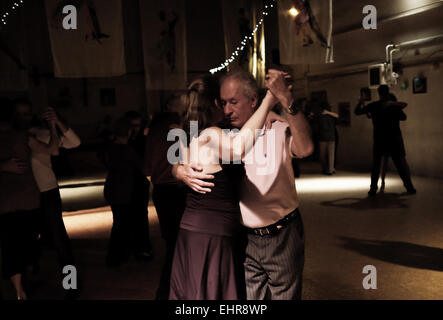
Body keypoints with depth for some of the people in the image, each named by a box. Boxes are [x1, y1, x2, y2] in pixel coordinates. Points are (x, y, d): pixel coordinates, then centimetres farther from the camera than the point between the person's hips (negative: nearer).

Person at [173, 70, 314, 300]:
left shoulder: (277, 130, -10)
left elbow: (305, 149, -31)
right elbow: (179, 164, 3)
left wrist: (286, 100, -37)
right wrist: (182, 172, -21)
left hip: (282, 237, -3)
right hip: (246, 239, 3)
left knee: (285, 295, 12)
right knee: (248, 296, 13)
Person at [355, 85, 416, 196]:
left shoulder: (373, 106, -1)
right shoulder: (394, 105, 1)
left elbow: (357, 112, 4)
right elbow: (403, 117, 12)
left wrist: (360, 103, 21)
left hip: (379, 139, 0)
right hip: (395, 138, 1)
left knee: (376, 165, 8)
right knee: (401, 163, 7)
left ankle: (373, 189, 2)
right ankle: (409, 187, 7)